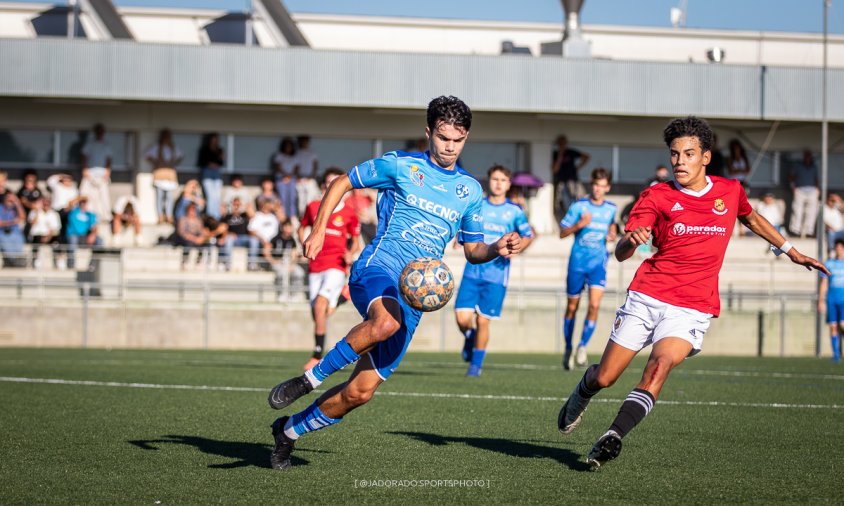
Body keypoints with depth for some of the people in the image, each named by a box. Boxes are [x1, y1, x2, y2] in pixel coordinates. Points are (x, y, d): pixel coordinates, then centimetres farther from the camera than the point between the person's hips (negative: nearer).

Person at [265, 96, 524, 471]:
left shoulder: (470, 190, 15)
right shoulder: (400, 165, 3)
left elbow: (472, 250, 22)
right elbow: (342, 183, 11)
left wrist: (497, 249, 0)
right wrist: (318, 231, 1)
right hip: (378, 268, -4)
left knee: (361, 391, -2)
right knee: (386, 320, -42)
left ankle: (289, 431, 21)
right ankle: (309, 379, -23)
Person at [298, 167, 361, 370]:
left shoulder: (349, 214, 1)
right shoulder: (313, 207, 8)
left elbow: (356, 242, 9)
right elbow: (302, 228, 24)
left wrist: (350, 254, -12)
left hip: (336, 265, -4)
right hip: (315, 266, 4)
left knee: (320, 304, -22)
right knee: (318, 313, 1)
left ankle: (317, 355, -21)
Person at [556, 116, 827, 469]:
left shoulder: (730, 191, 7)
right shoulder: (656, 196, 0)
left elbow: (751, 218, 32)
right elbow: (620, 254, -7)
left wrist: (792, 251, 36)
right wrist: (630, 241, -31)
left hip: (692, 309, 0)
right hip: (645, 297, 0)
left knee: (660, 366, -27)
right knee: (604, 377, 3)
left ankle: (613, 437, -34)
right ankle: (579, 397, 39)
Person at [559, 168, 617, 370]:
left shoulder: (611, 208, 5)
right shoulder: (579, 206, -4)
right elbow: (562, 233, -2)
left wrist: (611, 235, 6)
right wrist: (579, 225, -19)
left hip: (598, 264, 1)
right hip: (577, 262, -1)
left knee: (595, 305, -17)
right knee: (572, 307, 8)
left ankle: (582, 347, -5)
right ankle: (568, 349, 24)